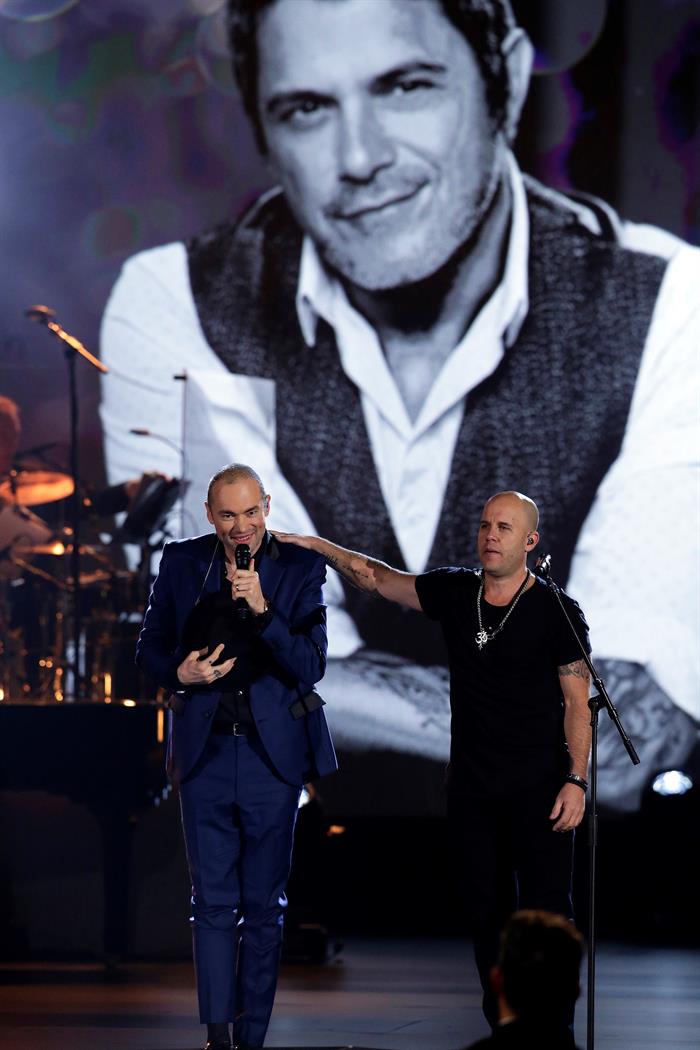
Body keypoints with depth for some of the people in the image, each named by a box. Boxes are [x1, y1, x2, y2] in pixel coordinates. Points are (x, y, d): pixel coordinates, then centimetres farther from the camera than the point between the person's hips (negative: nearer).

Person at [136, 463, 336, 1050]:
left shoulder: (300, 569, -2)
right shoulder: (181, 562, 4)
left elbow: (311, 666, -8)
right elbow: (151, 648, 11)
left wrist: (263, 609, -21)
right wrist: (179, 674, -11)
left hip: (272, 755, -1)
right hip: (206, 754, 1)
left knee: (264, 907, 5)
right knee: (214, 903, -1)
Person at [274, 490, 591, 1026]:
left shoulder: (557, 613, -6)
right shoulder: (454, 591, 6)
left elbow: (577, 704, -6)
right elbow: (377, 577, 11)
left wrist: (576, 780, -13)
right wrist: (313, 544, 0)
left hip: (538, 788, -4)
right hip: (473, 788, 4)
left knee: (546, 911, -6)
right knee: (486, 908, 7)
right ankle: (502, 1026, 14)